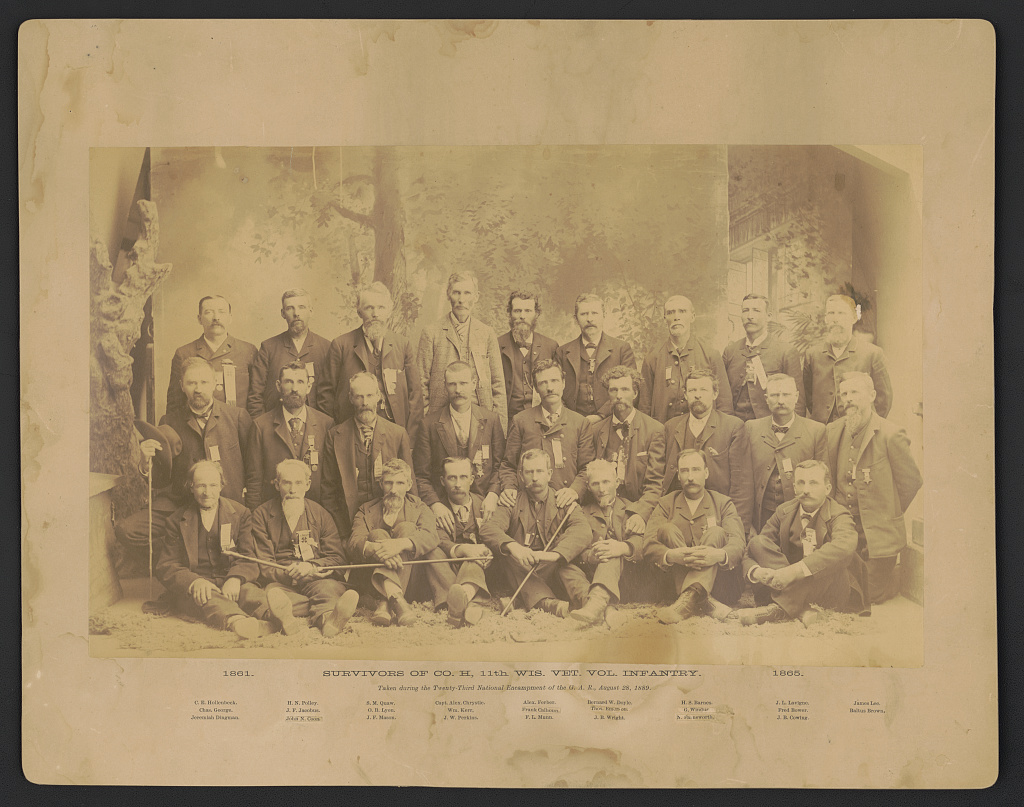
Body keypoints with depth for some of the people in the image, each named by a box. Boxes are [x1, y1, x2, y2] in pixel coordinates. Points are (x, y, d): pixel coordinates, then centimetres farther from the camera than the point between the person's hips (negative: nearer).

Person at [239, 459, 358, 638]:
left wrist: (311, 566, -9)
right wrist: (288, 574, -16)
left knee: (332, 588, -34)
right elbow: (263, 567, 5)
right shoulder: (262, 515, 11)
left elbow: (338, 558, 12)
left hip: (318, 579, 2)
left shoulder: (320, 514, 16)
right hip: (280, 583, -1)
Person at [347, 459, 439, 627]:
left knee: (406, 527, -19)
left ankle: (386, 603, -40)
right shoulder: (366, 511, 13)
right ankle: (397, 600, -49)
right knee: (378, 534, -21)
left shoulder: (420, 509, 11)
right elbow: (354, 543, -8)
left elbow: (431, 537, -13)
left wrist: (401, 544, -35)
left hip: (411, 579, 0)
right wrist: (374, 548, -34)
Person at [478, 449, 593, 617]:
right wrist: (512, 546, -31)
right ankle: (545, 601, -48)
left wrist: (554, 554, -32)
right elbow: (487, 528, -10)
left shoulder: (564, 504, 9)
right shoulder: (513, 504, 11)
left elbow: (583, 532, -13)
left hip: (551, 570, -1)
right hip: (520, 568, 1)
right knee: (504, 549, -29)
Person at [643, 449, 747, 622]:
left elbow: (738, 543, -7)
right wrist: (671, 555, -28)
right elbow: (649, 544, -4)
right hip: (675, 583, 1)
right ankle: (704, 601, -37)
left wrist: (720, 555, -32)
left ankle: (690, 598, -46)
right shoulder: (666, 504, 14)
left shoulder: (723, 504, 12)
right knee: (667, 529, -19)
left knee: (716, 533, -22)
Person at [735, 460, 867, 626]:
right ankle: (802, 609, -31)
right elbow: (752, 550, 0)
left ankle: (778, 609, -34)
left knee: (831, 558, -34)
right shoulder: (784, 512, 4)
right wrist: (755, 571, -26)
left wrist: (797, 570, -45)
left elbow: (845, 546, -35)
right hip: (793, 586, 4)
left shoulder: (838, 516, -11)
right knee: (757, 541, -14)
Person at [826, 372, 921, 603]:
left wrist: (887, 515, 1)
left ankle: (892, 576, 29)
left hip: (878, 534, -5)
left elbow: (911, 481, -7)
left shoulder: (890, 435, -14)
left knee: (874, 594, -1)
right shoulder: (832, 431, 2)